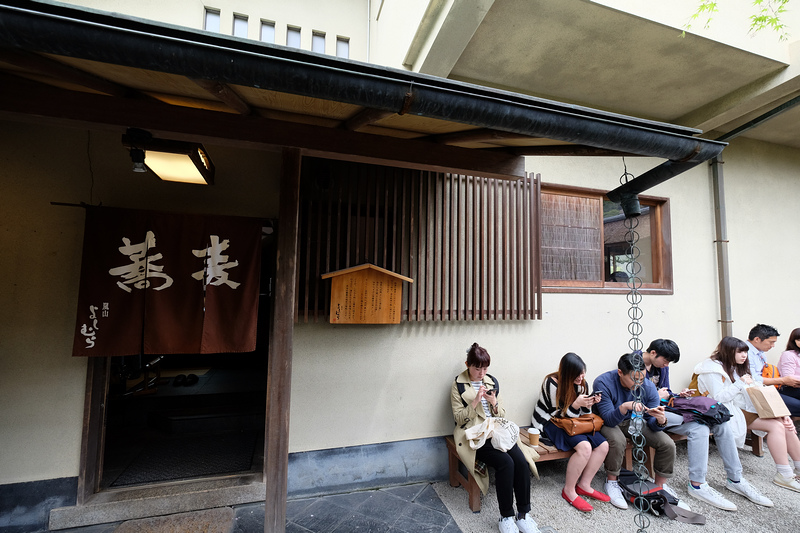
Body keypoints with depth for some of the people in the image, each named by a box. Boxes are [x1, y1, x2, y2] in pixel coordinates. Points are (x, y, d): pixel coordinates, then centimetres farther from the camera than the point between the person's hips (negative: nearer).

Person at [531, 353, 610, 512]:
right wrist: (576, 404, -31)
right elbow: (557, 414, -18)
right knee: (584, 447, -27)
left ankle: (584, 484, 5)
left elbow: (583, 414, 8)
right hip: (550, 422, -7)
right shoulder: (552, 383, -22)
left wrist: (589, 404, -13)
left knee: (603, 445, -10)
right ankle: (569, 490, -9)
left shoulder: (582, 384, 0)